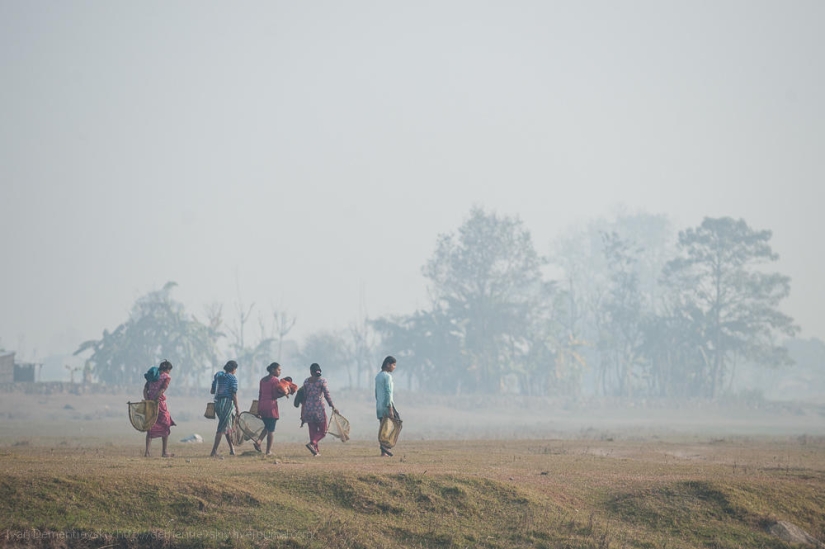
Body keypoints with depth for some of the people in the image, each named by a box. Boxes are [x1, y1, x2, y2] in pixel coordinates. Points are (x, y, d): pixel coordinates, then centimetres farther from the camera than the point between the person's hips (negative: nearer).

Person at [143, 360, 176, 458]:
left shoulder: (152, 376, 17)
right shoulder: (167, 377, -1)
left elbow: (145, 389, 5)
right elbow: (162, 390, -14)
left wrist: (147, 400, -5)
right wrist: (154, 400, -15)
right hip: (159, 402, -5)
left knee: (150, 427, 12)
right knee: (165, 426, 10)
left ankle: (147, 451, 2)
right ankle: (164, 452, 10)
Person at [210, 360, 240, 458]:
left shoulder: (218, 375, 10)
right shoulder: (233, 378, -8)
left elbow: (213, 391, 13)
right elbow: (234, 395, -12)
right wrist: (237, 408, -5)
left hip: (217, 403, 7)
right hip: (227, 403, -7)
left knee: (228, 427, 19)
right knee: (222, 428, -4)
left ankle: (232, 449, 26)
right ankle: (214, 451, -8)